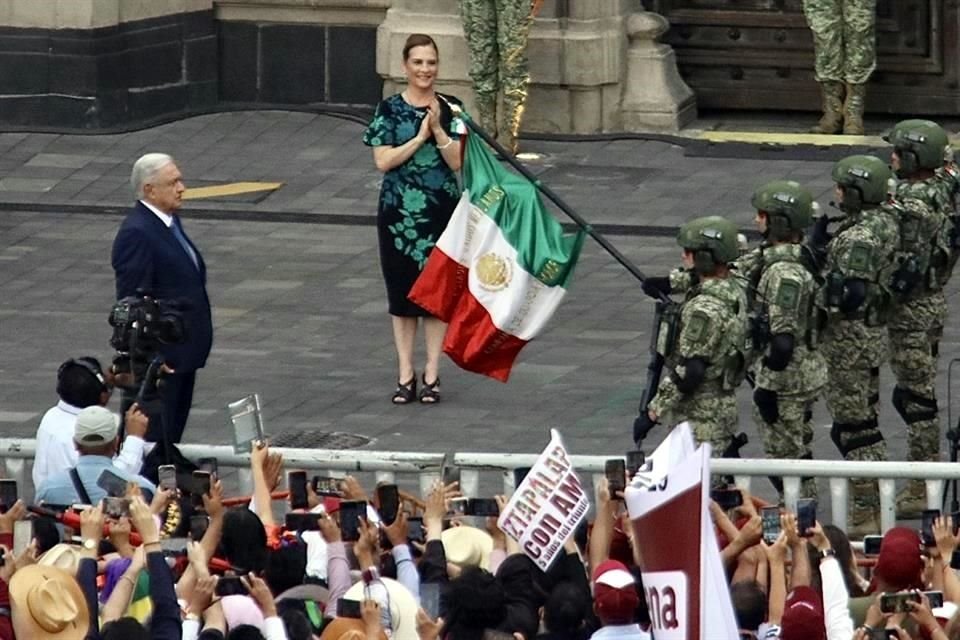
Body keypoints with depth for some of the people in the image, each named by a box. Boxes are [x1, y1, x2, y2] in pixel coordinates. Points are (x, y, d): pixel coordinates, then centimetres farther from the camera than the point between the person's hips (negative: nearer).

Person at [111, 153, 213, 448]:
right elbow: (133, 300, -21)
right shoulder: (136, 233, -19)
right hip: (158, 357, -10)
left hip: (181, 351, 10)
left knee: (172, 436, 15)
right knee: (152, 437, -5)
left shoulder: (169, 221, 11)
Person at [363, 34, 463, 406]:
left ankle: (432, 375, 11)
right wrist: (419, 137, -16)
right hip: (399, 215, 0)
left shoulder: (450, 109, 1)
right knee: (403, 293, 5)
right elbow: (383, 161, -9)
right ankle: (405, 375, 12)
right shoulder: (389, 110, -1)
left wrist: (438, 130, -17)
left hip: (441, 214, 0)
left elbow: (459, 162, -5)